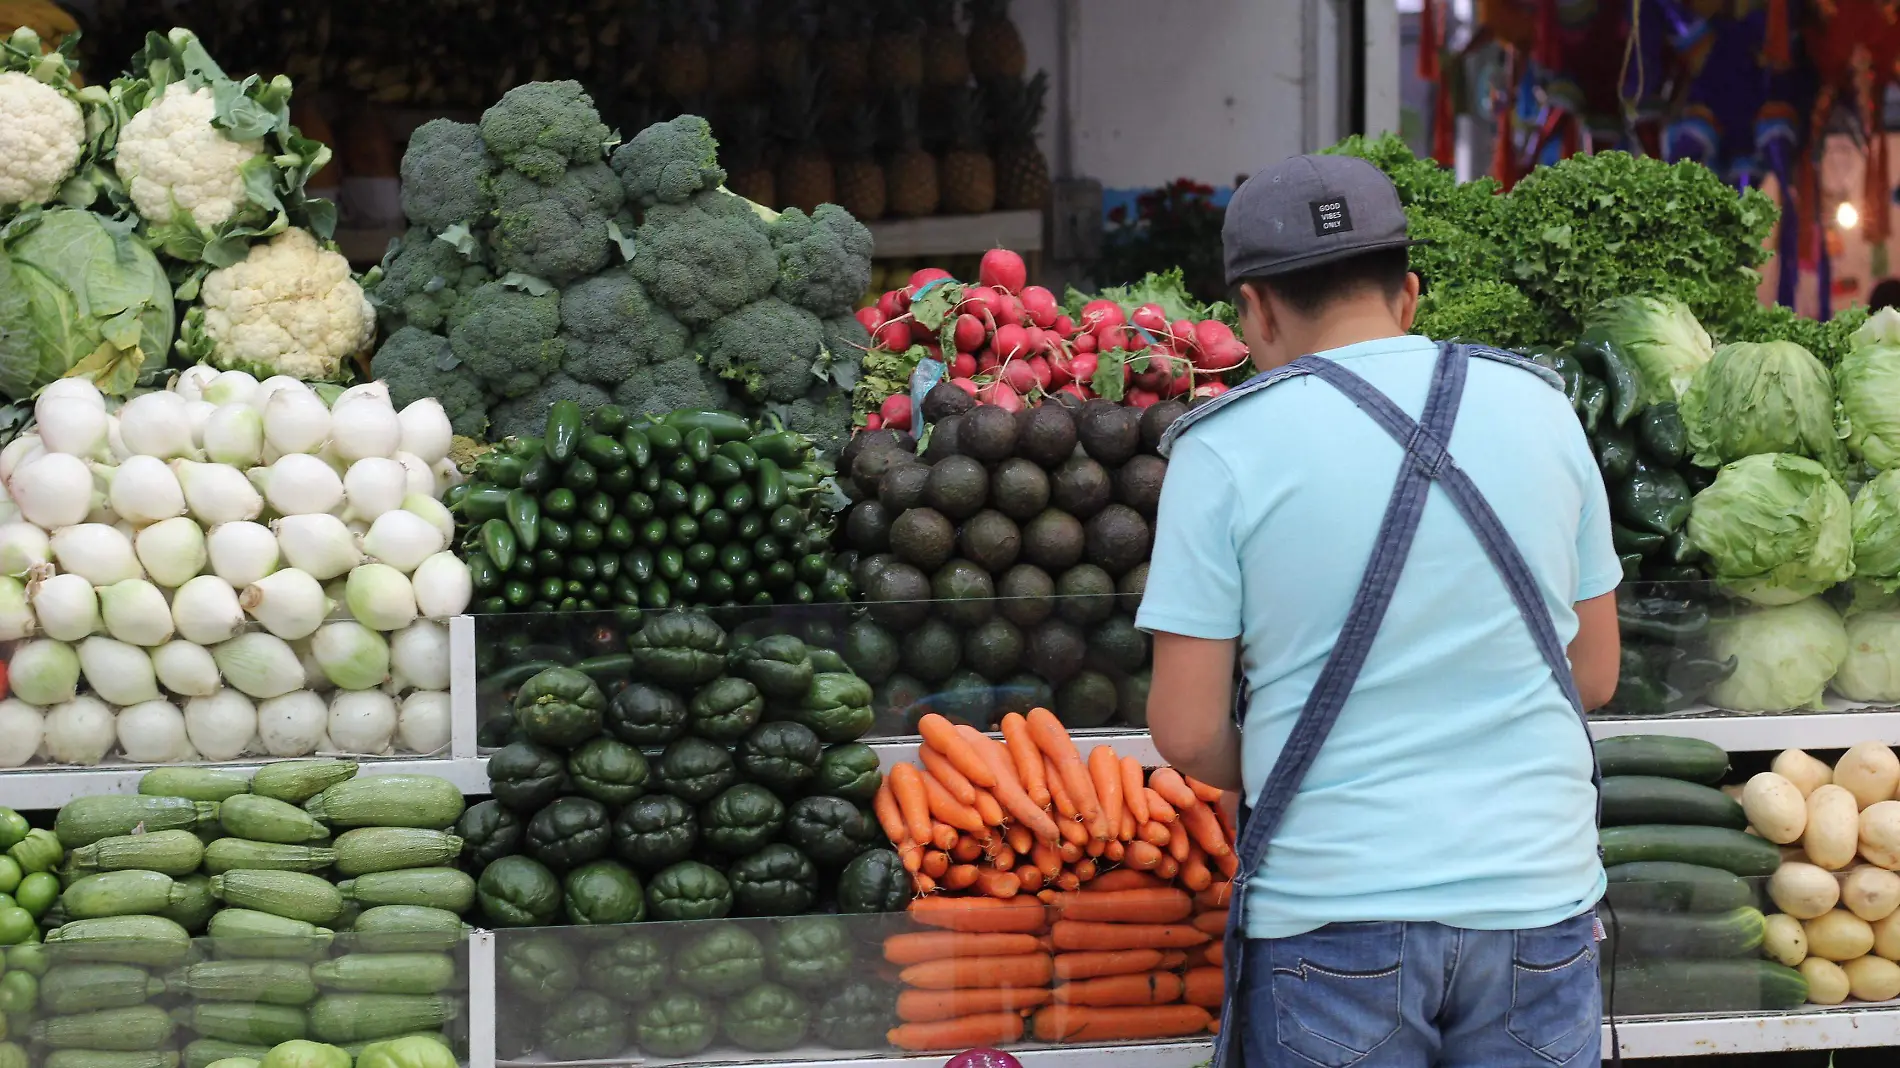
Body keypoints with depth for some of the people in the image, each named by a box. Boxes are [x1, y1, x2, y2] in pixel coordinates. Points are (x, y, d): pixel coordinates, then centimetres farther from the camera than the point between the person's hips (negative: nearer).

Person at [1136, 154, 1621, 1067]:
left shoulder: (1227, 446, -6)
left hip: (1335, 911, -3)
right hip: (1537, 896, 3)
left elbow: (1187, 734, -7)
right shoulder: (1537, 407, 4)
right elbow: (1595, 676, 10)